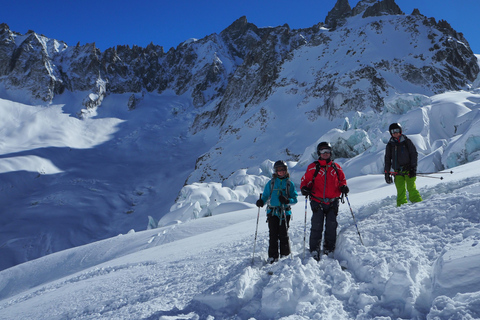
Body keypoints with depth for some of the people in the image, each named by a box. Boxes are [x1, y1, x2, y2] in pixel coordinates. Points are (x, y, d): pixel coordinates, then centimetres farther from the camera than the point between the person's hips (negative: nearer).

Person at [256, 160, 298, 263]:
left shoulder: (289, 184, 7)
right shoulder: (271, 183, 11)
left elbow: (294, 199, 4)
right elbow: (265, 196, 12)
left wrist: (287, 200, -17)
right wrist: (261, 201, -10)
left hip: (285, 212, -1)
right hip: (272, 211, 1)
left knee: (283, 234, 0)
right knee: (273, 235, -3)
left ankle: (285, 255, 16)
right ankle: (272, 257, 5)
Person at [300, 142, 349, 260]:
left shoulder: (336, 167, 13)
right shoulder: (313, 167, 4)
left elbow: (342, 180, 22)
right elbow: (305, 180, 6)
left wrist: (343, 187, 1)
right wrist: (304, 188, -15)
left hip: (332, 202, 2)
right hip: (317, 202, -2)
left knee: (331, 225, 0)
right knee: (317, 225, -7)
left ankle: (329, 249, 12)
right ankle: (314, 250, -1)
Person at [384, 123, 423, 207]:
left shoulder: (407, 141, 5)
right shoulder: (390, 145, 12)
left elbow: (414, 154, 3)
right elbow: (387, 159, 15)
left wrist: (413, 168, -6)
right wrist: (387, 173, 9)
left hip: (408, 169, -2)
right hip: (397, 172, 2)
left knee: (411, 188, -13)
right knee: (400, 191, -1)